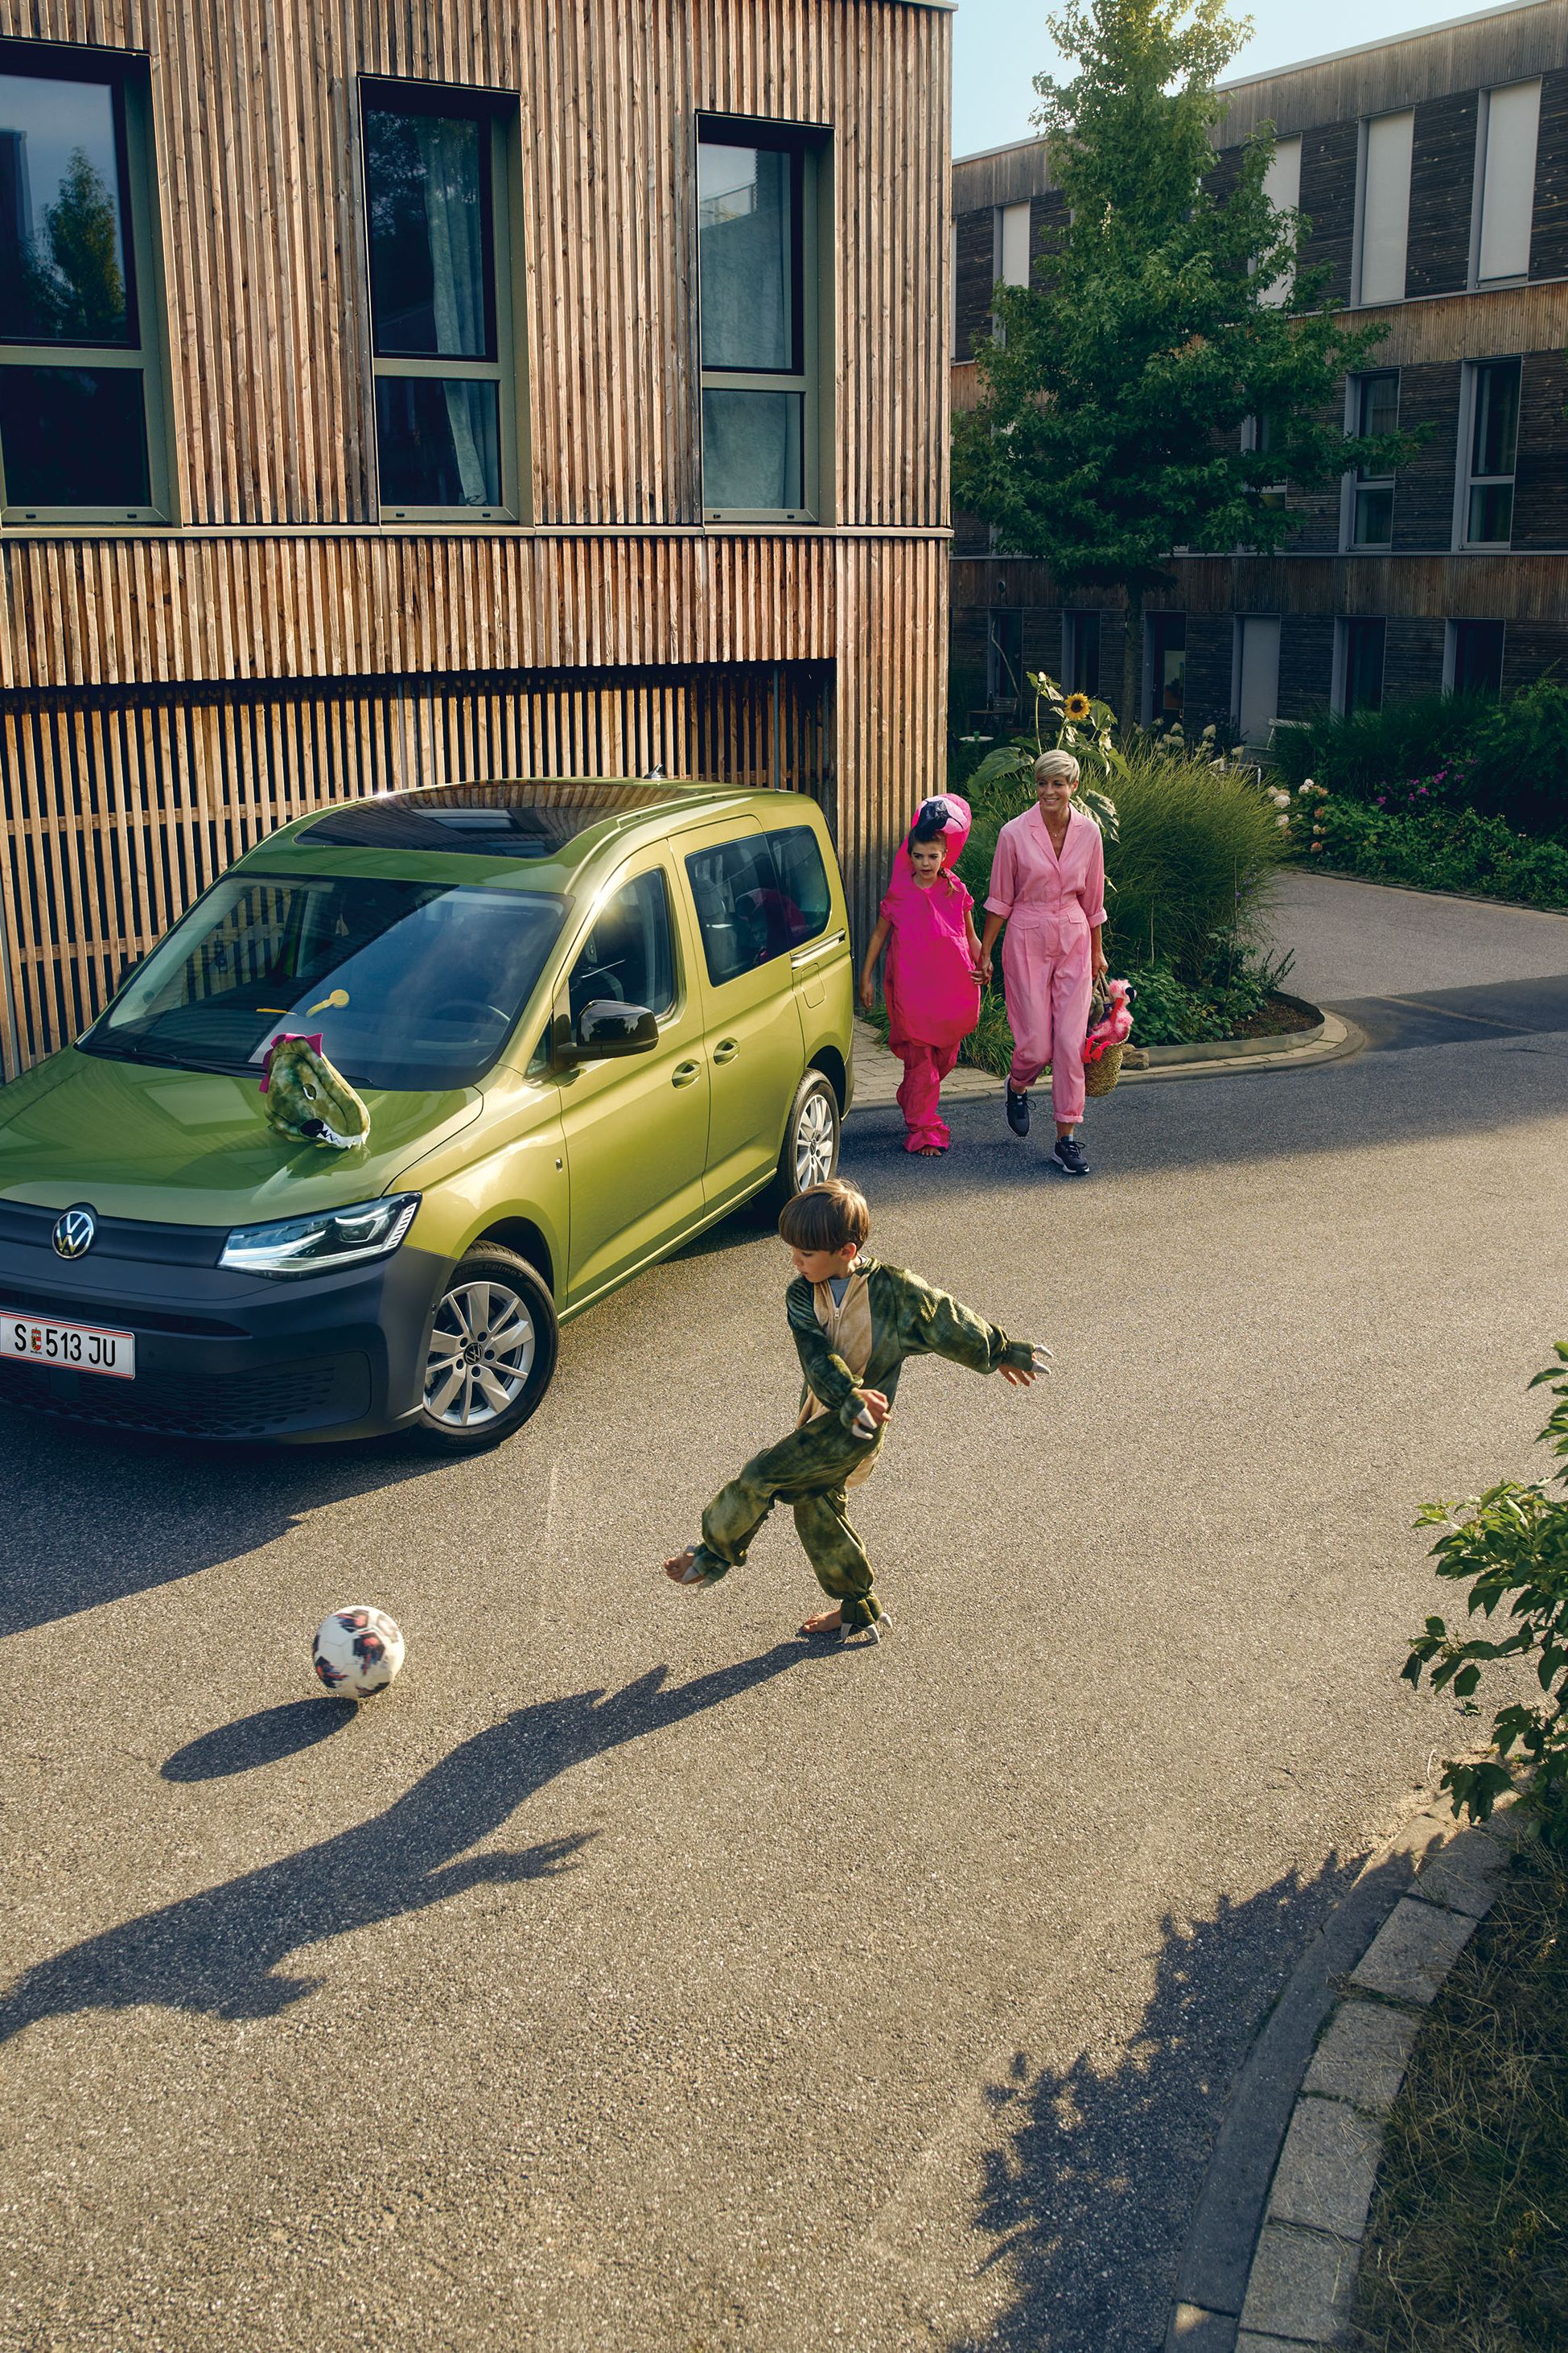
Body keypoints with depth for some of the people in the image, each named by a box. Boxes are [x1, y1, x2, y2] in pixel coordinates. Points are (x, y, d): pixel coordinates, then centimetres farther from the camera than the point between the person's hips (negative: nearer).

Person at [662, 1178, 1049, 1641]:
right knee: (816, 1508, 15)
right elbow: (817, 1357, -17)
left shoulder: (894, 1288, -14)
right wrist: (853, 1397, -35)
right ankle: (859, 1609, 31)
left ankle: (715, 1556, 8)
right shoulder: (801, 1295, -4)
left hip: (855, 1429, -6)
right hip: (823, 1416, 7)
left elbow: (950, 1323, -1)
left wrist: (1002, 1353, 10)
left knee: (762, 1475, -13)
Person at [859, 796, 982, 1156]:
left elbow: (971, 937, 11)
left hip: (952, 987, 3)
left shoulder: (956, 892, 2)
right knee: (919, 1057, -5)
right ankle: (924, 1130, 2)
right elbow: (879, 935, 7)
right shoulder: (899, 894, -3)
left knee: (945, 1054, 14)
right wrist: (866, 978, 6)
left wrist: (982, 965, -7)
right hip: (911, 988, -3)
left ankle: (914, 1100, 42)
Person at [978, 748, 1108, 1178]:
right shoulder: (1015, 833, -8)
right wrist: (984, 952, 1)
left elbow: (1093, 898, 11)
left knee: (1070, 1042, -3)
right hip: (1027, 943, -2)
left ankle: (1067, 1140, 5)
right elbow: (1000, 899, 0)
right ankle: (1018, 1086, 35)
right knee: (1036, 1045, -2)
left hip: (1073, 942, 2)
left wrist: (1097, 950, 17)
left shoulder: (1088, 832, -1)